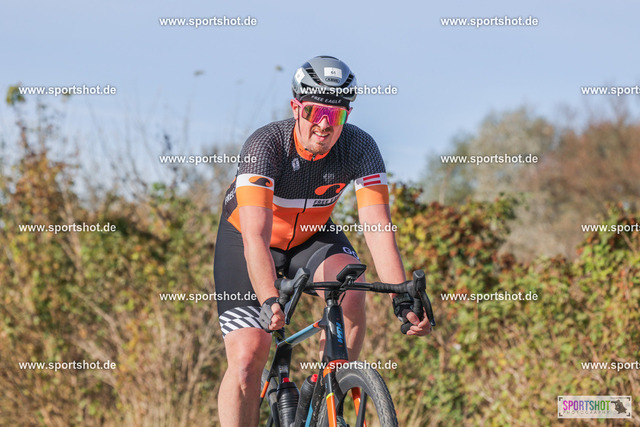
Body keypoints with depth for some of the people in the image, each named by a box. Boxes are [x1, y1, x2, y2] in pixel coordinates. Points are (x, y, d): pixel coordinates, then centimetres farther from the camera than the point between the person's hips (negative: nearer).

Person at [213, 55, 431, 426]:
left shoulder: (360, 148, -24)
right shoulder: (266, 145, -33)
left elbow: (378, 227, -29)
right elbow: (255, 236, -42)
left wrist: (402, 298, -42)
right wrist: (269, 300, -57)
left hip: (312, 236, 2)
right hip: (246, 239, -2)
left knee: (351, 288, -29)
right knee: (248, 357, -15)